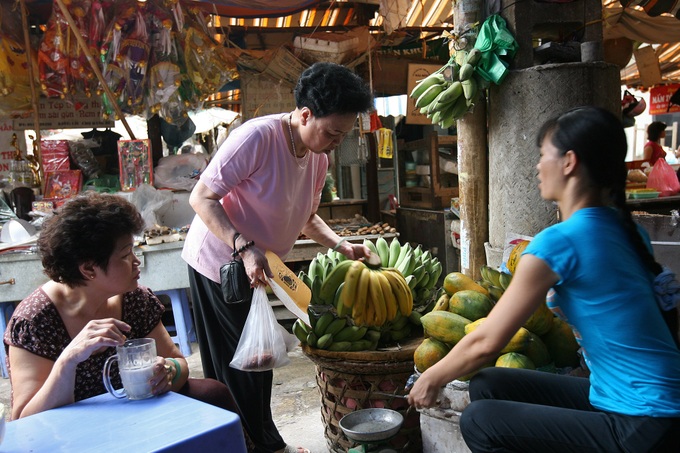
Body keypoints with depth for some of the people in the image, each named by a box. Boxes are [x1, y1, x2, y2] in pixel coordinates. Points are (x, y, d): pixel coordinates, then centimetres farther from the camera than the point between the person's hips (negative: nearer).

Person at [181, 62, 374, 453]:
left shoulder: (319, 159, 0)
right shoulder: (257, 137, -25)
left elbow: (305, 217, 13)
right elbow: (202, 199, -24)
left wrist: (342, 246, -3)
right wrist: (245, 248, -35)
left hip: (256, 269, 8)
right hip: (219, 263, -7)